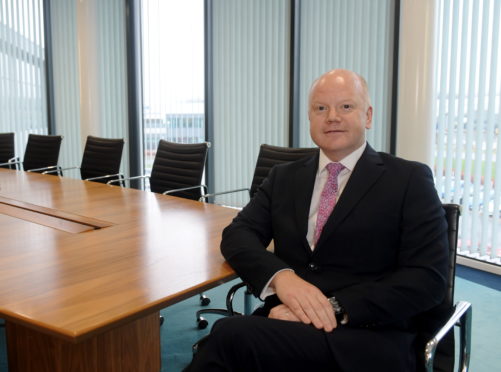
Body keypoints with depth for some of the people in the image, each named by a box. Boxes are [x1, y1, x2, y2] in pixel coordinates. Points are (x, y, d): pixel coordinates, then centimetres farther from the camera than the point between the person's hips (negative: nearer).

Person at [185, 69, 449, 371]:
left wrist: (336, 308, -18)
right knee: (234, 337, -31)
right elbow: (237, 235, 6)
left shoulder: (410, 180, 3)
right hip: (286, 325, 4)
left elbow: (429, 278, -6)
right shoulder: (284, 178, 16)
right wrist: (281, 276, -16)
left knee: (231, 335, -28)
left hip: (366, 338, -3)